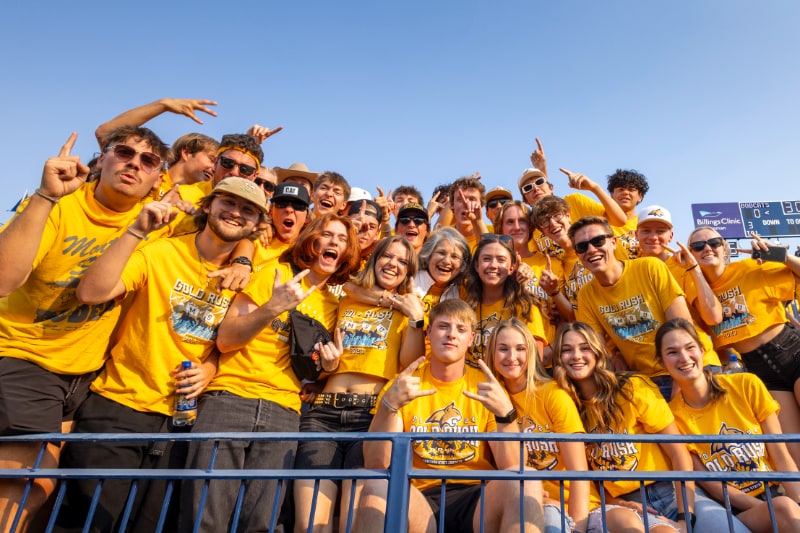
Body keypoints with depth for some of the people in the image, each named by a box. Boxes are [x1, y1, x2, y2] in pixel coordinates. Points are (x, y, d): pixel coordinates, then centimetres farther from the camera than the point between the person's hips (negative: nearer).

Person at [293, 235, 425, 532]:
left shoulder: (409, 307, 15)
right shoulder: (346, 302, 23)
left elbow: (409, 365, 1)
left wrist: (416, 318, -6)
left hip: (374, 413, -2)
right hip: (324, 410, 3)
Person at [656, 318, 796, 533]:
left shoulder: (747, 385, -4)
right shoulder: (672, 416, -9)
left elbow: (782, 458, -3)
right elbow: (711, 485, -7)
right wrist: (772, 508, -18)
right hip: (738, 512, -2)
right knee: (783, 508, -32)